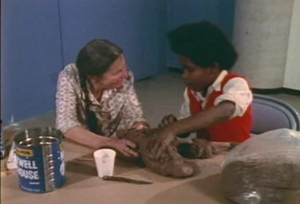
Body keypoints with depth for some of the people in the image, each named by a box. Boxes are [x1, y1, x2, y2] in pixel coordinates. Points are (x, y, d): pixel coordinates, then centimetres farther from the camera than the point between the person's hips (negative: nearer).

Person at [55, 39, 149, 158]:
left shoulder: (125, 79, -16)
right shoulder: (70, 78, -23)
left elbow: (134, 118, -11)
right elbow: (66, 126, -30)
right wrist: (108, 143, -43)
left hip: (116, 147, 1)